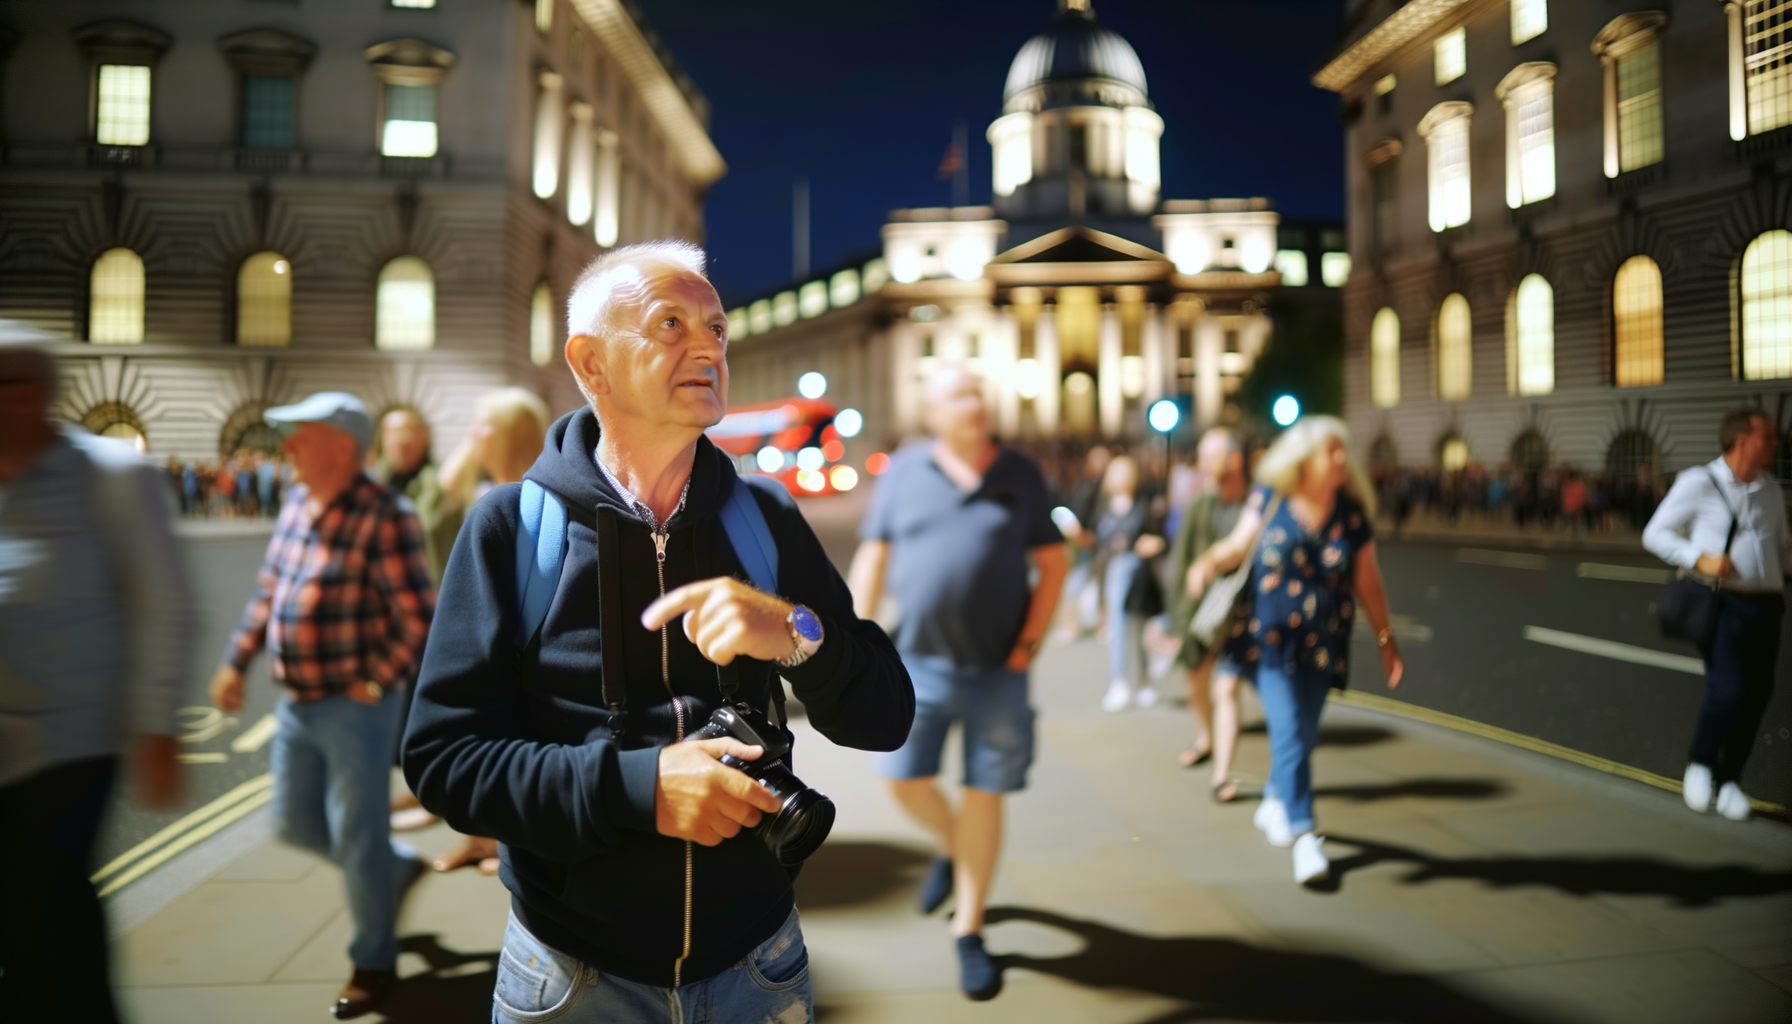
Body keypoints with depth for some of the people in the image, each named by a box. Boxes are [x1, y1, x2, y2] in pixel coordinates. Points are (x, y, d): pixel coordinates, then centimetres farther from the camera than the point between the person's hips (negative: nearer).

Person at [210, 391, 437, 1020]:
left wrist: (373, 683, -14)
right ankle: (399, 869, 41)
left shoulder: (383, 516, -18)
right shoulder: (297, 504, 7)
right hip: (297, 703, 8)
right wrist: (235, 662, 13)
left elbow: (419, 619, -19)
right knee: (297, 823, 18)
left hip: (356, 707, -8)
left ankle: (373, 963, 21)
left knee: (356, 837, 2)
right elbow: (268, 593, 17)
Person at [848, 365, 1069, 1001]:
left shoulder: (1020, 475, 1)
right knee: (904, 781, 2)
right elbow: (872, 559, 5)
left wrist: (1029, 643, -4)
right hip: (919, 660, 1)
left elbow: (1054, 562, 4)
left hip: (997, 668, 0)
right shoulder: (905, 470, 1)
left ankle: (969, 932, 19)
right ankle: (950, 846, 36)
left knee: (985, 795, 4)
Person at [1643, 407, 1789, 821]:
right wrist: (1700, 559, -15)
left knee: (1757, 696, 5)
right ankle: (1699, 765, 9)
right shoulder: (1697, 483, -2)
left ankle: (1729, 782, 22)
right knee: (1727, 690, -17)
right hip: (1722, 604, -6)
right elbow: (1655, 533, -1)